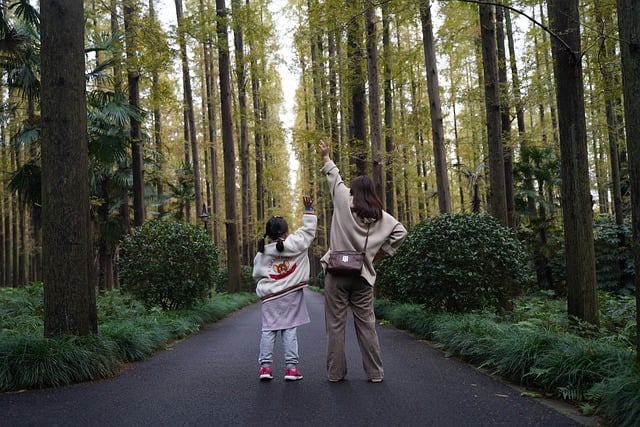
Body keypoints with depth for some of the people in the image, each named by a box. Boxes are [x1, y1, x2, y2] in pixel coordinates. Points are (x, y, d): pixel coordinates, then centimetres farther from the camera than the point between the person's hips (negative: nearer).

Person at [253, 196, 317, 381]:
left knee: (268, 330, 5)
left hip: (270, 297, 2)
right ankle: (291, 367, 0)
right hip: (291, 295, -1)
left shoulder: (261, 254, 2)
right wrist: (308, 209, 10)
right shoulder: (295, 243, -5)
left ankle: (265, 366, 3)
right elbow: (308, 229, 2)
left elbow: (257, 275, 10)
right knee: (290, 330, 1)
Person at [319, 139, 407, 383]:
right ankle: (375, 372, 13)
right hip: (363, 274, 3)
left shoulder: (345, 202, -1)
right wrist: (381, 252, 10)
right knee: (366, 324, 9)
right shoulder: (380, 215, 6)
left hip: (337, 271, -3)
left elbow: (335, 178, 14)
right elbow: (400, 232, 5)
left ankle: (336, 372, 9)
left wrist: (326, 157, 29)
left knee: (335, 324, 4)